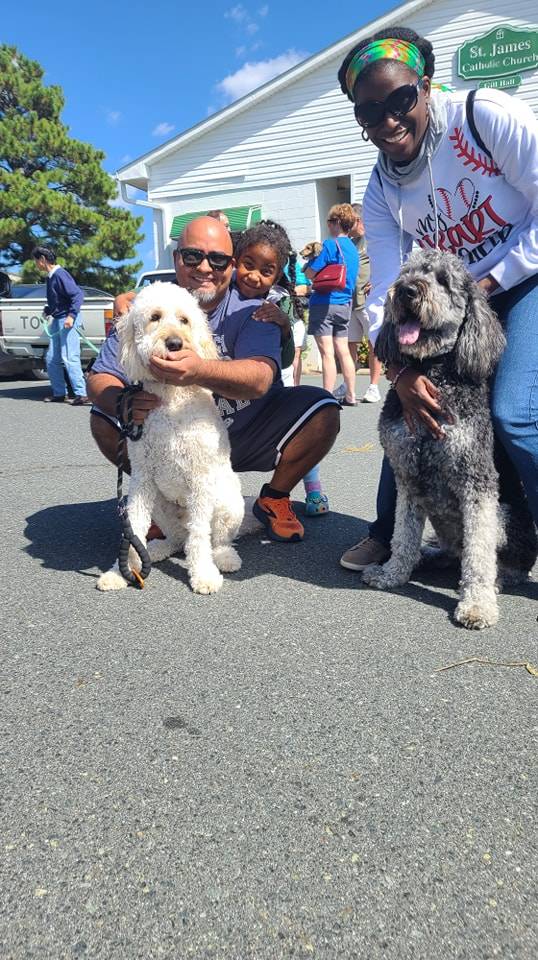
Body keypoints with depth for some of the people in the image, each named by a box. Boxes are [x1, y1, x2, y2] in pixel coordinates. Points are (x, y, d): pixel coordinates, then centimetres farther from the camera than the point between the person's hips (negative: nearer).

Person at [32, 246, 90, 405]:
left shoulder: (60, 274, -13)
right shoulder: (50, 277, 14)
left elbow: (78, 294, -20)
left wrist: (71, 315, -27)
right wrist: (48, 310, 9)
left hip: (67, 321, -10)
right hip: (57, 321, 10)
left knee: (69, 358, -13)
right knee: (52, 360, 11)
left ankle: (81, 394, -12)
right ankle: (59, 393, 18)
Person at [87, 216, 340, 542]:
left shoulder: (251, 308, -13)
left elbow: (260, 379, -31)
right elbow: (101, 377, -10)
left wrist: (200, 371, -52)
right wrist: (123, 403, -36)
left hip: (248, 439, -1)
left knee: (322, 409, -21)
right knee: (104, 418, -17)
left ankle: (274, 499, 4)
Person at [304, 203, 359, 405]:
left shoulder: (330, 245, -11)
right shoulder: (352, 247, 13)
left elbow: (310, 273, -13)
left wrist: (311, 258, 9)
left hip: (324, 303, -8)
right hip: (344, 303, 8)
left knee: (327, 352, -8)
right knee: (343, 350, 12)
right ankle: (350, 396, 17)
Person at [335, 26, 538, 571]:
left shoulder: (486, 115, -16)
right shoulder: (381, 190, -1)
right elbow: (386, 292, -9)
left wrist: (488, 283, -17)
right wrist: (400, 368, -24)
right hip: (459, 299, 5)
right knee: (414, 405, -3)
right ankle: (387, 533, 16)